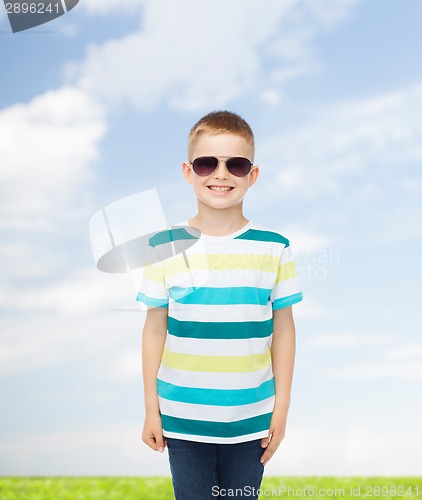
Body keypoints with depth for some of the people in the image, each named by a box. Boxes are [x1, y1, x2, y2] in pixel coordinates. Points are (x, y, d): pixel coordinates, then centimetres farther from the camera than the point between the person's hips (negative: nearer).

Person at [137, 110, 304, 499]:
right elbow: (155, 329, 1)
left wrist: (282, 408, 2)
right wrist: (151, 409, 2)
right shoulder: (165, 247, -4)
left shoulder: (274, 248, -4)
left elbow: (283, 330, 2)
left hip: (251, 419, 0)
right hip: (182, 419, 0)